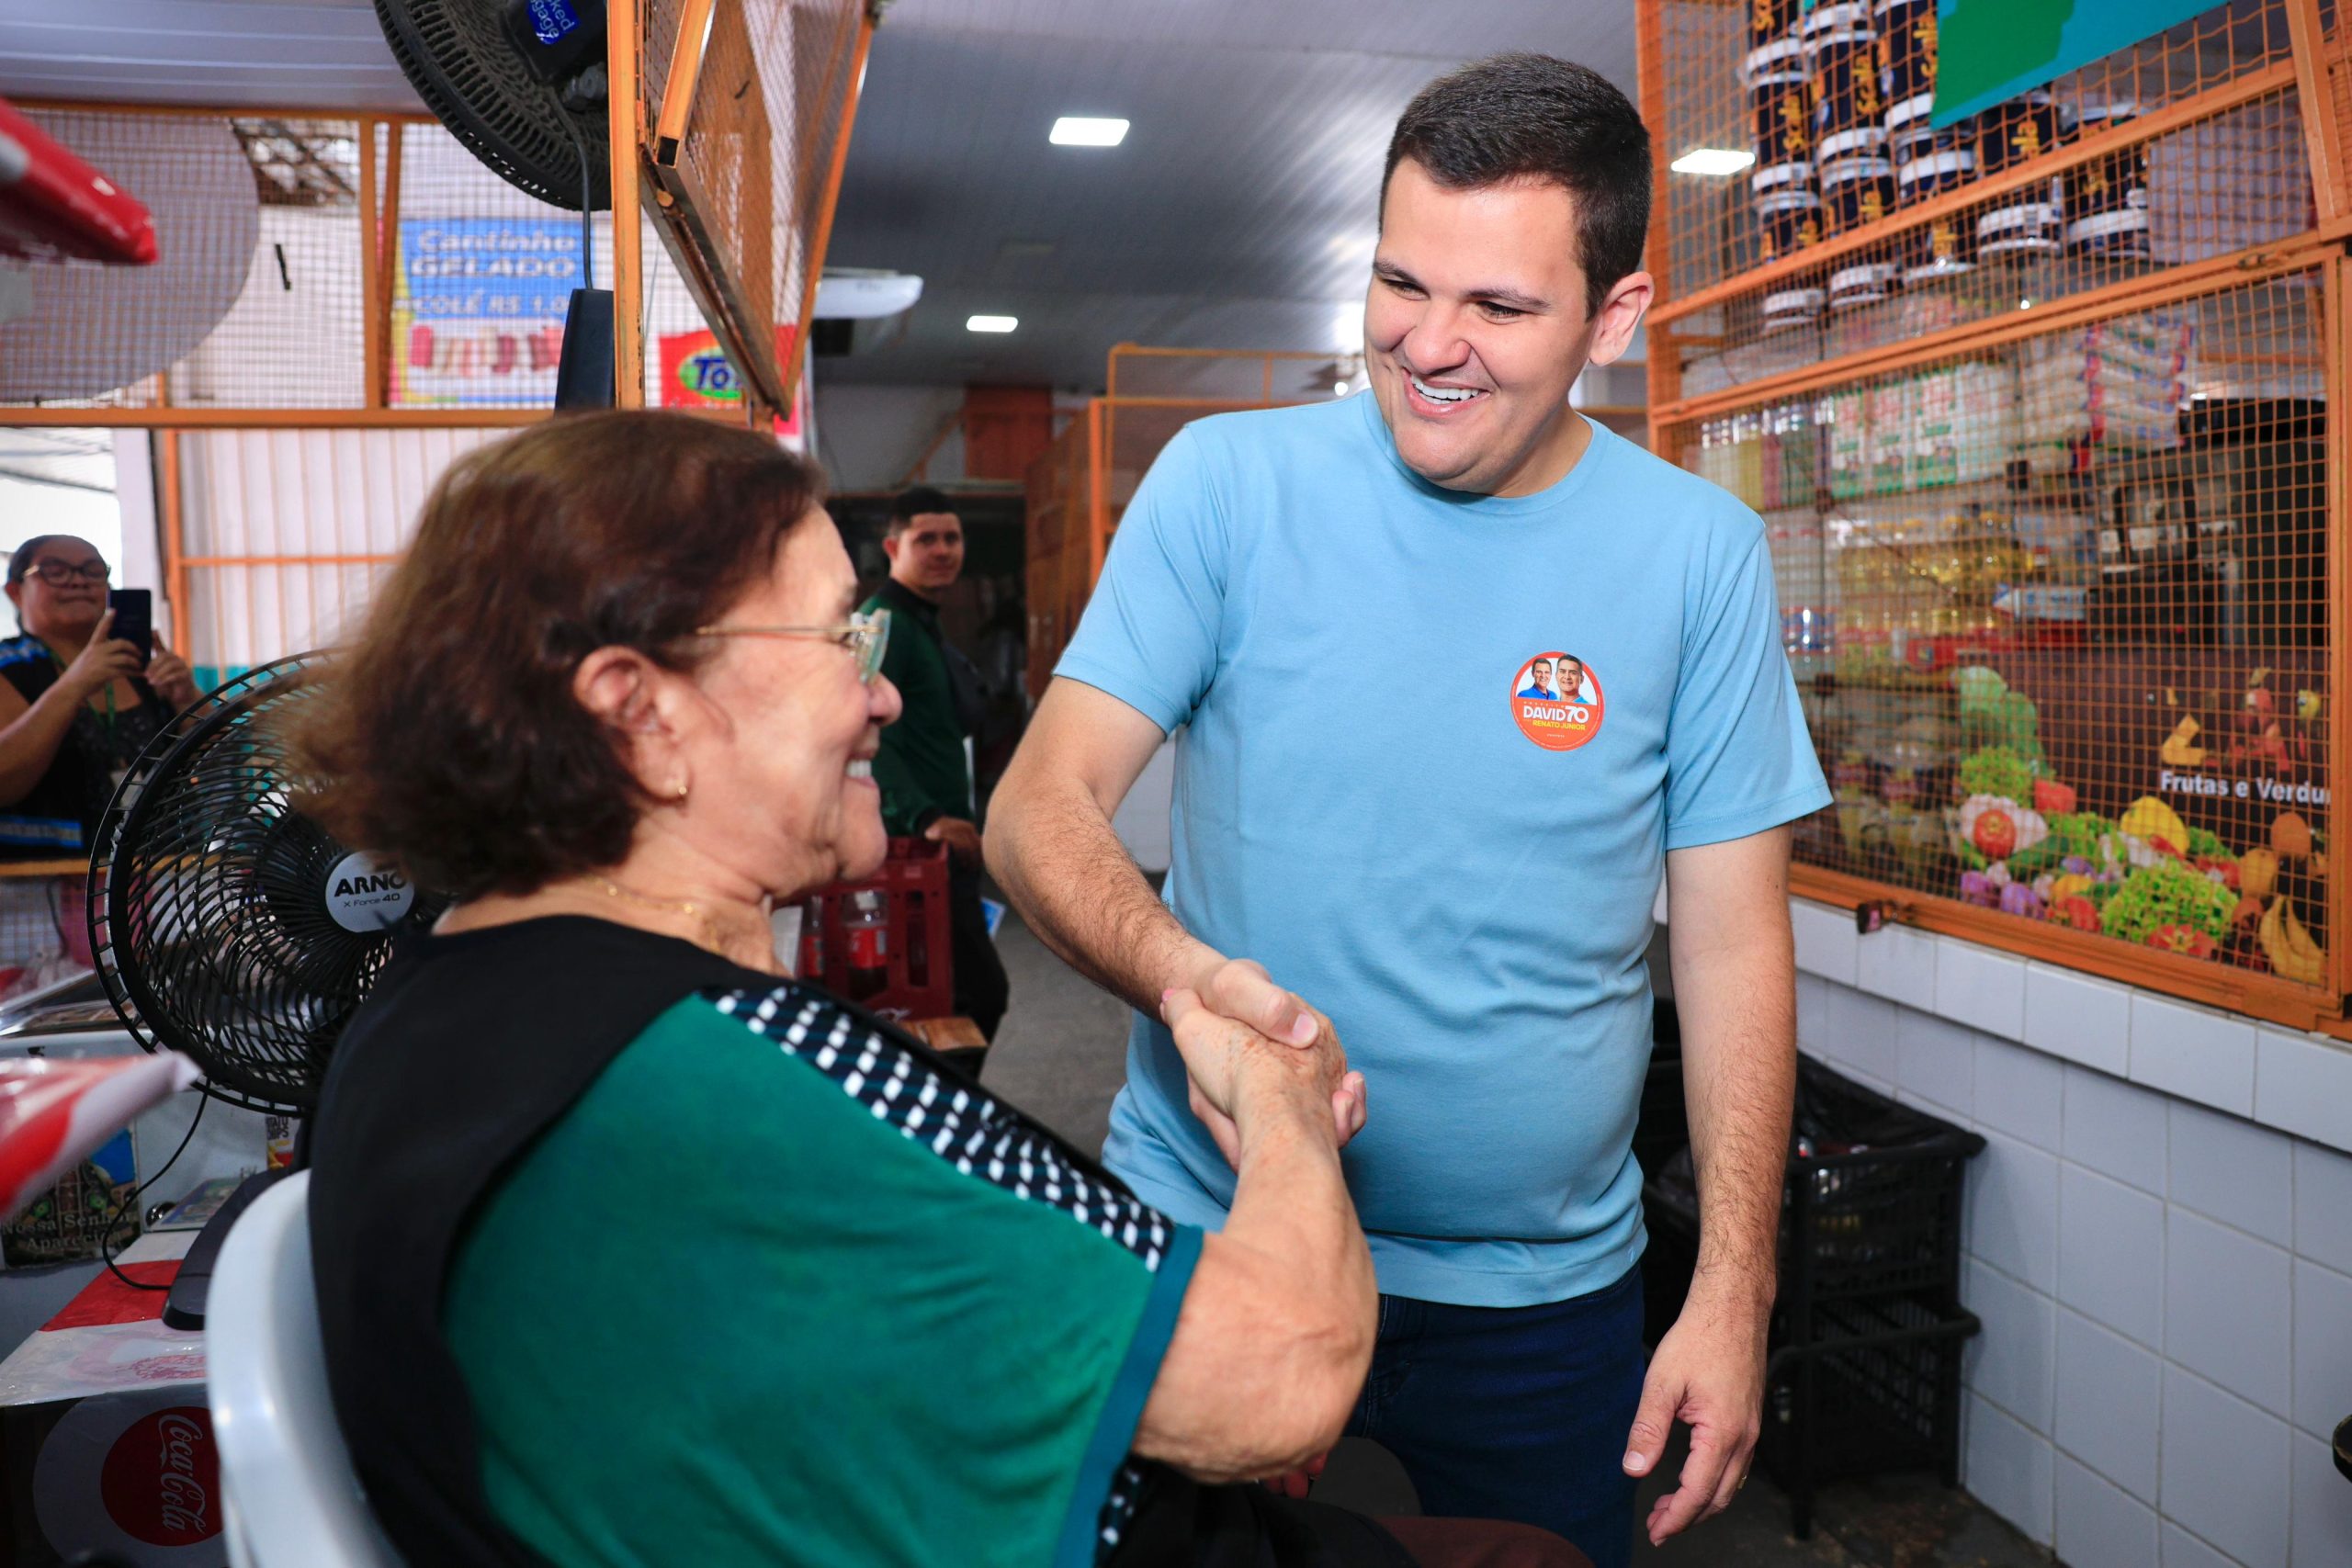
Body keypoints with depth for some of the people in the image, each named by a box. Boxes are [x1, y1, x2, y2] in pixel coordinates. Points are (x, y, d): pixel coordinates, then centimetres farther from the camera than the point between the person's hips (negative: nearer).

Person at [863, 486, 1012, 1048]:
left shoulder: (924, 623, 19)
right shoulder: (884, 622, -13)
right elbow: (868, 734, -24)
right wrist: (924, 817, -31)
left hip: (941, 841, 10)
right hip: (915, 843, -10)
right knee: (982, 992, -9)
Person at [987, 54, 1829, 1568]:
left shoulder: (1699, 553, -5)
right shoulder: (1228, 481, -9)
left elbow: (1733, 941, -2)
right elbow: (1041, 808, -12)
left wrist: (1734, 1294, -5)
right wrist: (1181, 972, -32)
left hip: (1544, 1289, 1)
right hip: (1204, 1238, 0)